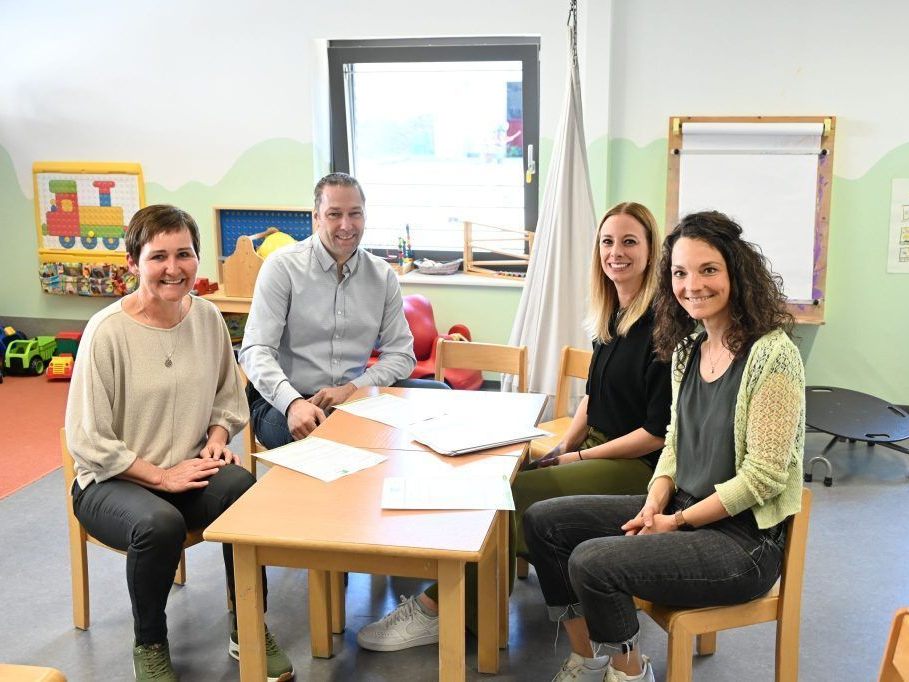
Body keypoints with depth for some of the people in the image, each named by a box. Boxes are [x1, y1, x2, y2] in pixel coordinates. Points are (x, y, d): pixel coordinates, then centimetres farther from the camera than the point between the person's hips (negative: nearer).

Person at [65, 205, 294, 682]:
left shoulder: (207, 317, 0)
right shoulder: (108, 330, -16)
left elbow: (228, 401, 14)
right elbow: (88, 441, -13)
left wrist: (216, 440, -6)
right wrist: (160, 475, -18)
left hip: (190, 470, 4)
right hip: (111, 481, -4)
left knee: (243, 489, -27)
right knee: (160, 522, -35)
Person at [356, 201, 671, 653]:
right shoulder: (611, 316, 10)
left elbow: (659, 430, -16)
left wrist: (580, 456, -11)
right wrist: (564, 446, 4)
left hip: (638, 464, -8)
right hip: (597, 450, 8)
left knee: (516, 496, -22)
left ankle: (437, 609, -14)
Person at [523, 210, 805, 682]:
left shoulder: (772, 354, -18)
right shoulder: (687, 347, 7)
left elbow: (764, 476, -19)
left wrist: (677, 522, -15)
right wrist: (655, 502, -3)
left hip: (744, 537, -8)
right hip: (680, 509, 9)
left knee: (592, 562, -24)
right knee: (543, 521, 3)